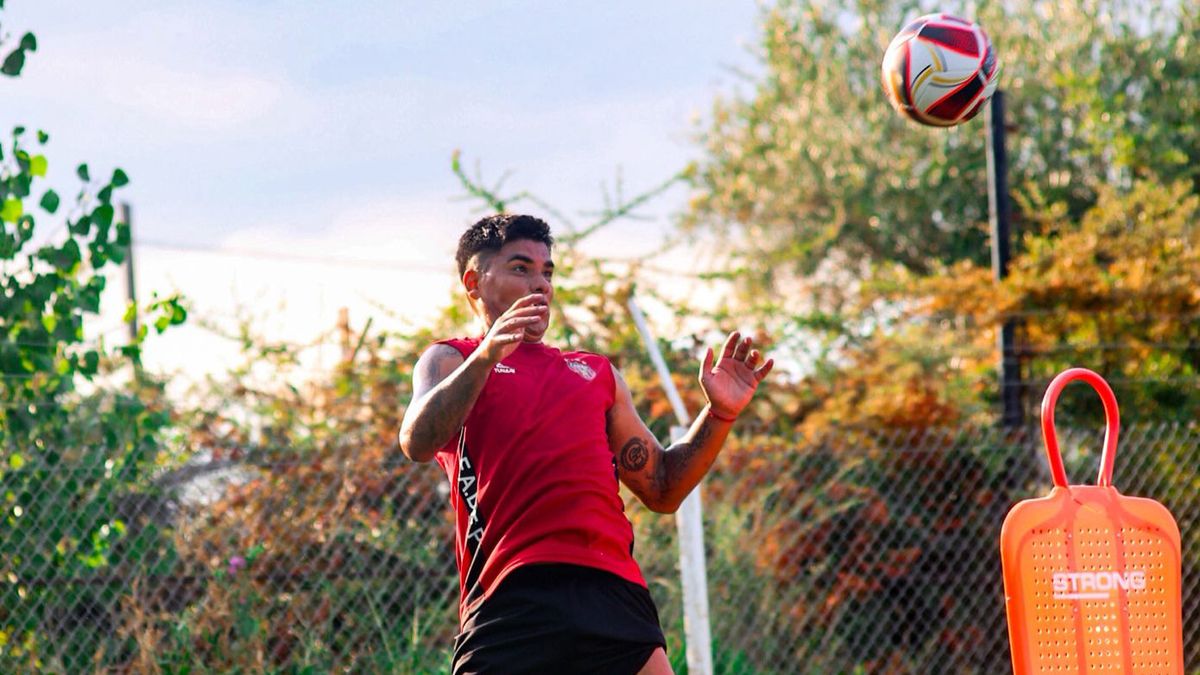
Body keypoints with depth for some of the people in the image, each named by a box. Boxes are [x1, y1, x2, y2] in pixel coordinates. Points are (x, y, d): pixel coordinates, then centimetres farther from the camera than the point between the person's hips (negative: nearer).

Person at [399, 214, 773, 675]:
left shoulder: (597, 373, 30)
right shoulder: (450, 360, 16)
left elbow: (661, 488, 29)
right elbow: (417, 442, -6)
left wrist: (720, 414, 15)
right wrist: (484, 357, -19)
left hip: (614, 590, 4)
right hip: (511, 598, -4)